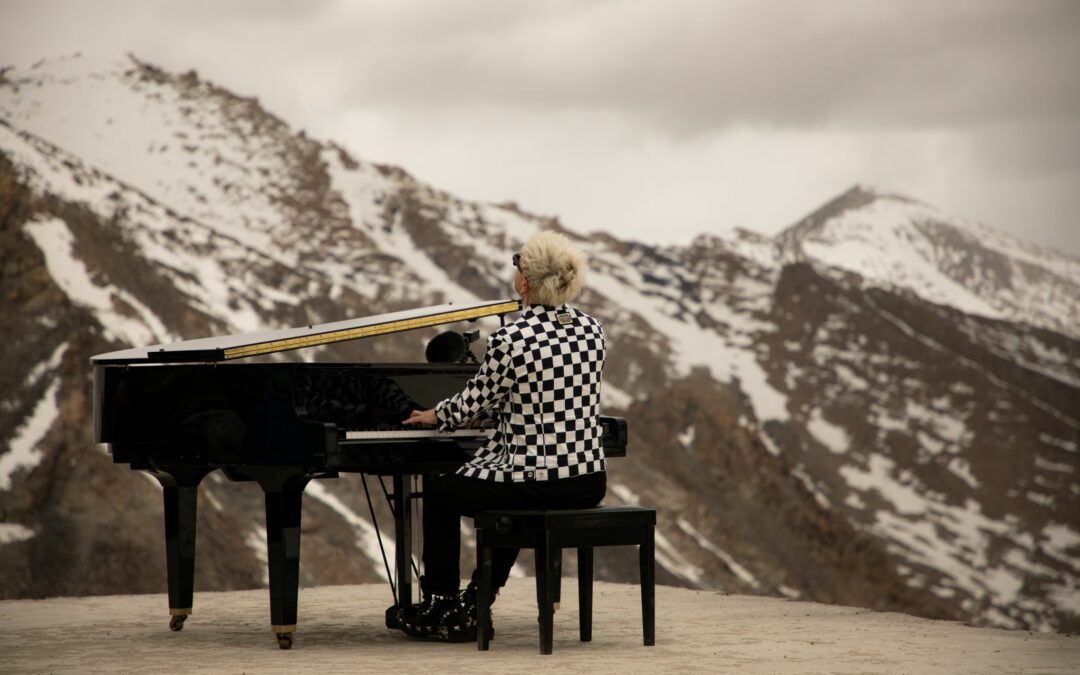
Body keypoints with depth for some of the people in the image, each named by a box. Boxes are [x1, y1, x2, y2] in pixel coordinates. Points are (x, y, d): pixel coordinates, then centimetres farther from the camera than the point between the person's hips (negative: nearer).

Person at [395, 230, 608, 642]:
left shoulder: (509, 341, -16)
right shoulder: (592, 330, 4)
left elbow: (471, 405, -2)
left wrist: (437, 415, 21)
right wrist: (488, 411, 32)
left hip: (534, 484, -6)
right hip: (590, 483, 6)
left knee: (438, 493, 21)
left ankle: (439, 607, 27)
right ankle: (473, 606, 39)